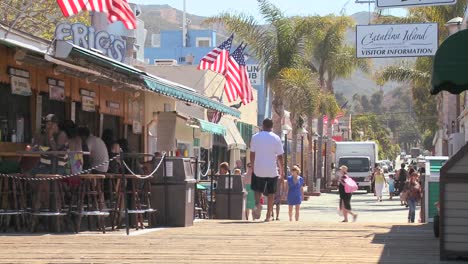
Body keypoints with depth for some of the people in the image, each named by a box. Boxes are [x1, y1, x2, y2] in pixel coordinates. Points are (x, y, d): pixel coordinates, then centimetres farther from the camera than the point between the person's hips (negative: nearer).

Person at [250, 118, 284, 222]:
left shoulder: (255, 137, 0)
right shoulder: (276, 138, -1)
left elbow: (252, 154, 1)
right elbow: (280, 156, -1)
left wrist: (253, 167, 12)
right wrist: (282, 170, 8)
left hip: (258, 170, 0)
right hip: (272, 170, 0)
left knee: (258, 189, 16)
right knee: (271, 193, 10)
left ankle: (257, 204, -13)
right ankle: (268, 215, 10)